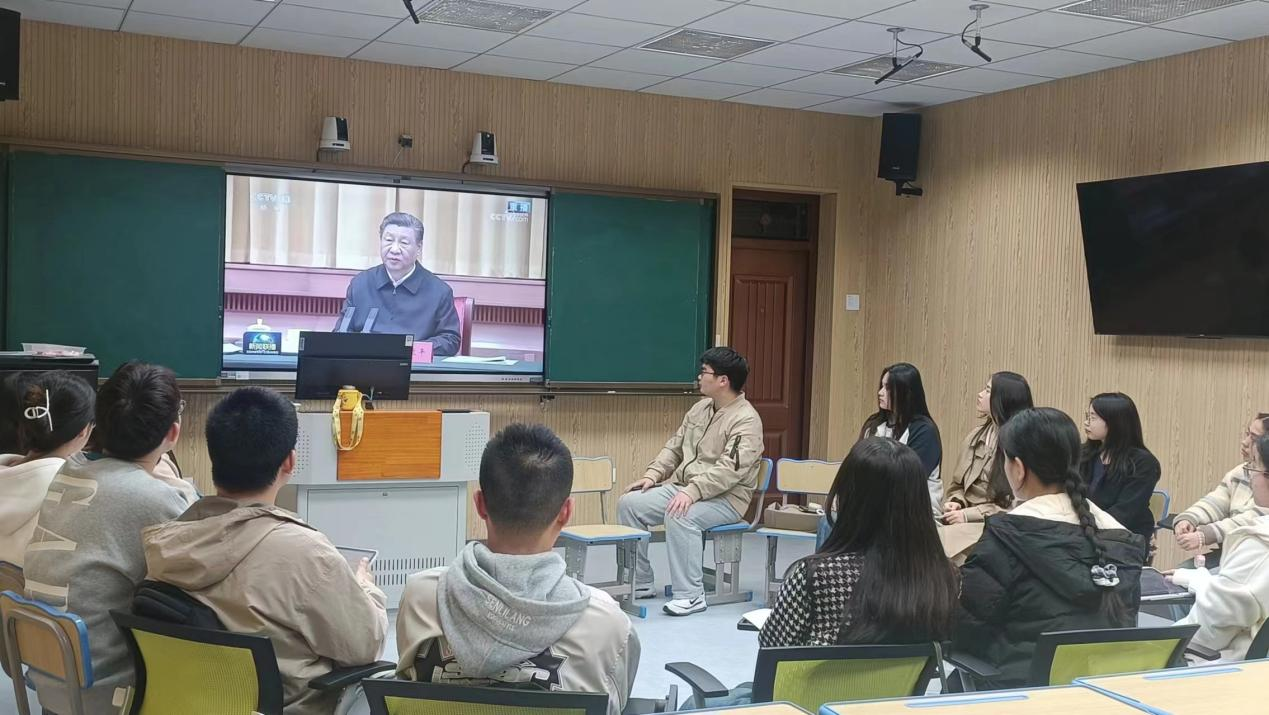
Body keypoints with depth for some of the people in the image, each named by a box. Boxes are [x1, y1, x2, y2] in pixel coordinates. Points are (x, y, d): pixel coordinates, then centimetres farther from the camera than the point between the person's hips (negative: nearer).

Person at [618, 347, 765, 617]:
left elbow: (730, 469, -26)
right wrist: (652, 474, 3)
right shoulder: (701, 408, 12)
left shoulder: (746, 420, -15)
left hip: (725, 498, -8)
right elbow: (674, 446, 18)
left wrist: (692, 492, -33)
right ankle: (640, 583, 0)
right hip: (682, 487, 8)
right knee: (629, 503, -8)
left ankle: (691, 595, -24)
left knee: (679, 516, -36)